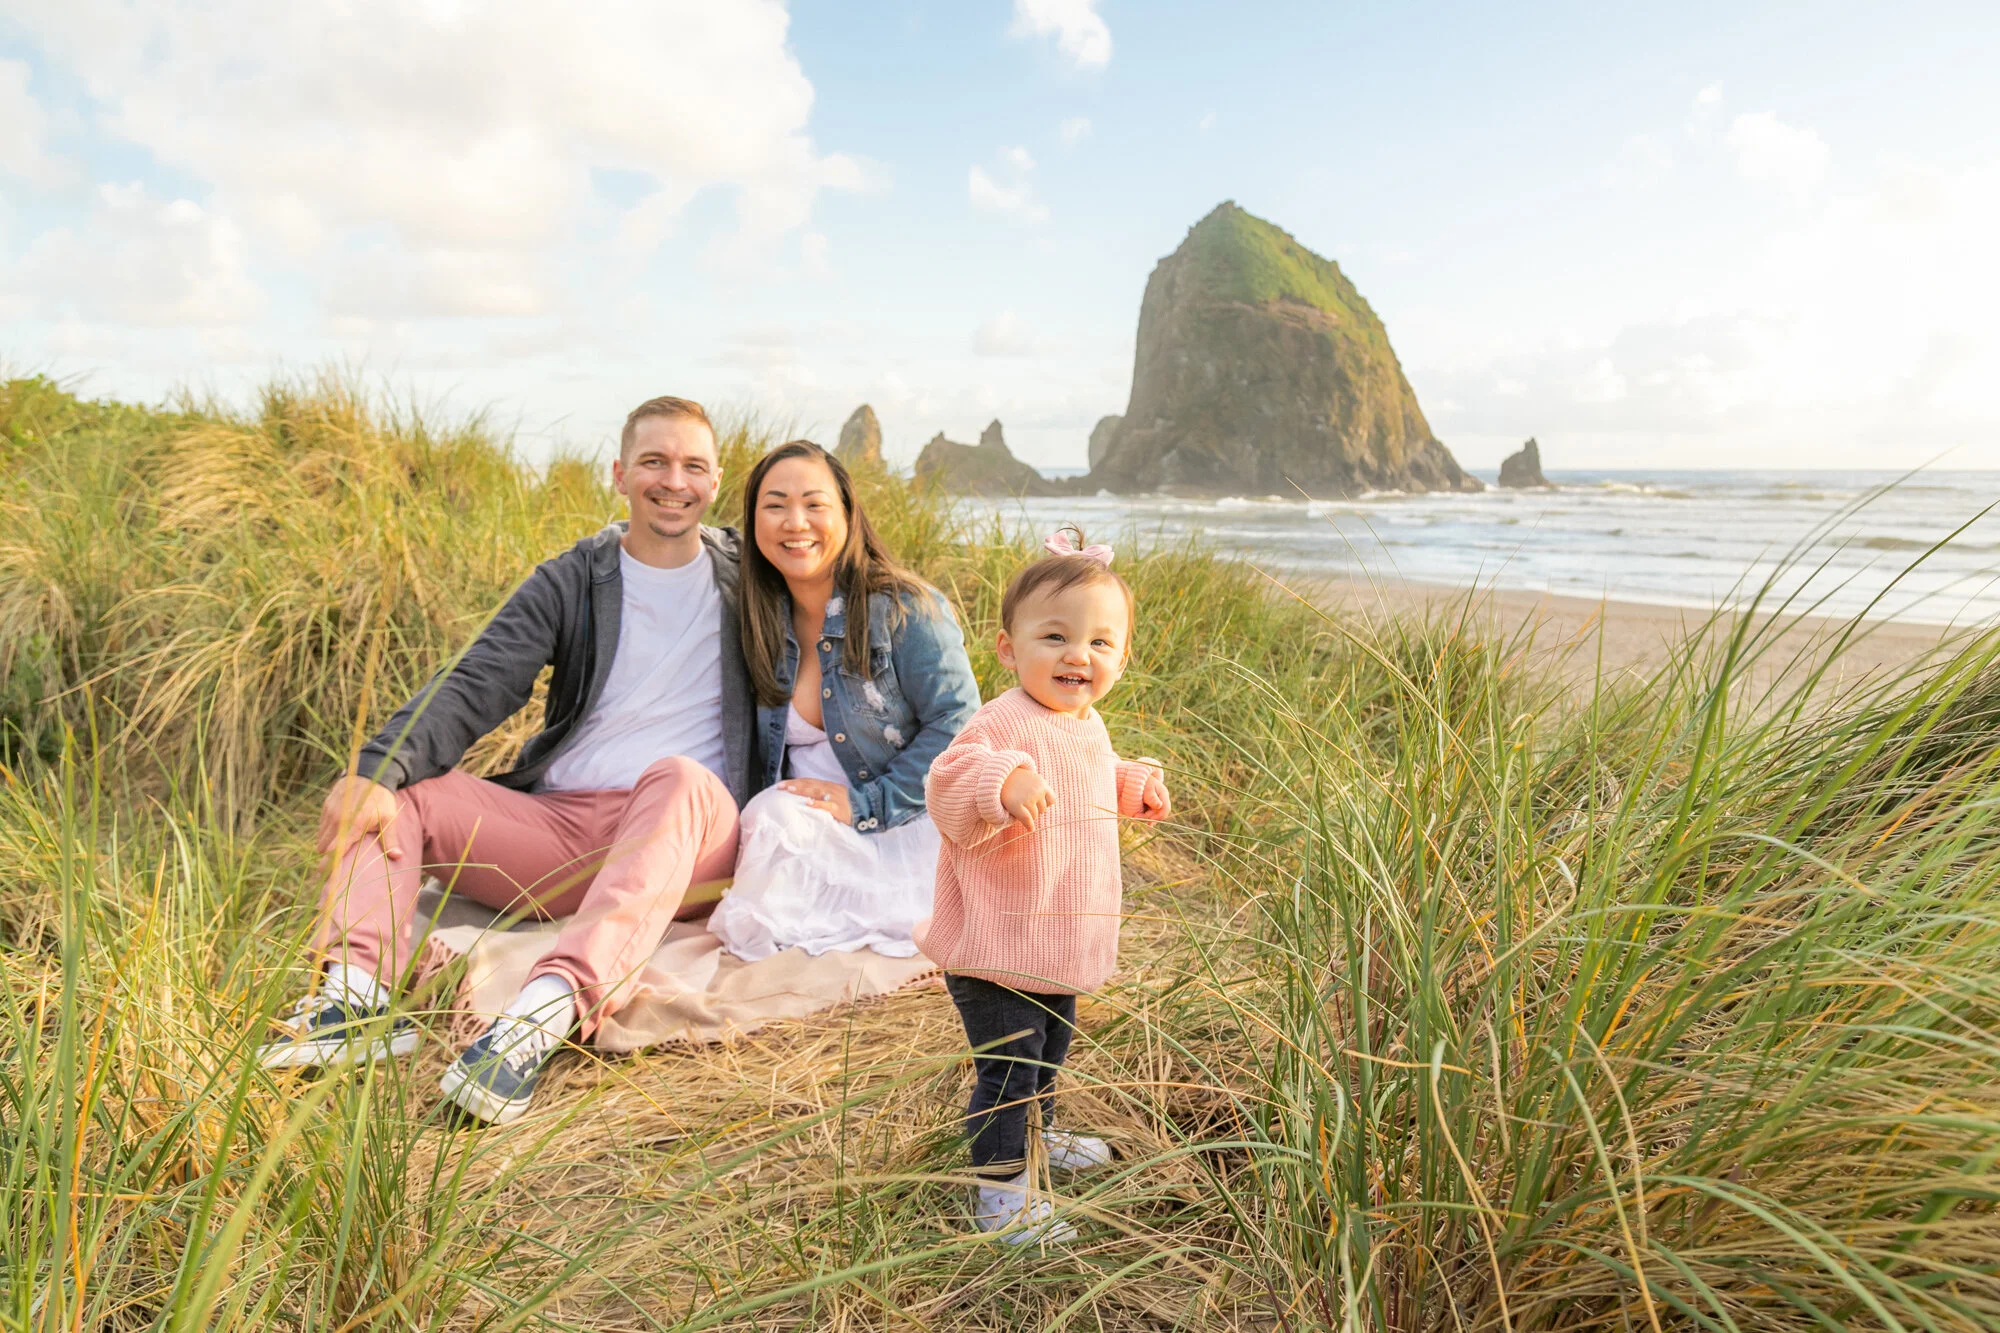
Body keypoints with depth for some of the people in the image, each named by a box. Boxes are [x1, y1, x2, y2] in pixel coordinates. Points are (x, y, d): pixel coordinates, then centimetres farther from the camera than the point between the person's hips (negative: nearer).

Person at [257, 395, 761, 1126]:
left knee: (679, 776, -36)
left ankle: (550, 1009, -53)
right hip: (557, 824, 3)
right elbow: (474, 688, -4)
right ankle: (357, 992, -34)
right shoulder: (569, 582, 10)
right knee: (391, 792, -11)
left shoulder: (747, 576, 10)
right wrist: (379, 770, -22)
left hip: (688, 838, -3)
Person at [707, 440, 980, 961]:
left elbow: (959, 724, -15)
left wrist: (865, 804, -18)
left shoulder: (904, 609, -10)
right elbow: (764, 754, 14)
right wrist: (764, 812, -7)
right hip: (805, 830, 5)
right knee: (772, 815, -27)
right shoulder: (764, 624, 7)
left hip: (902, 833, -5)